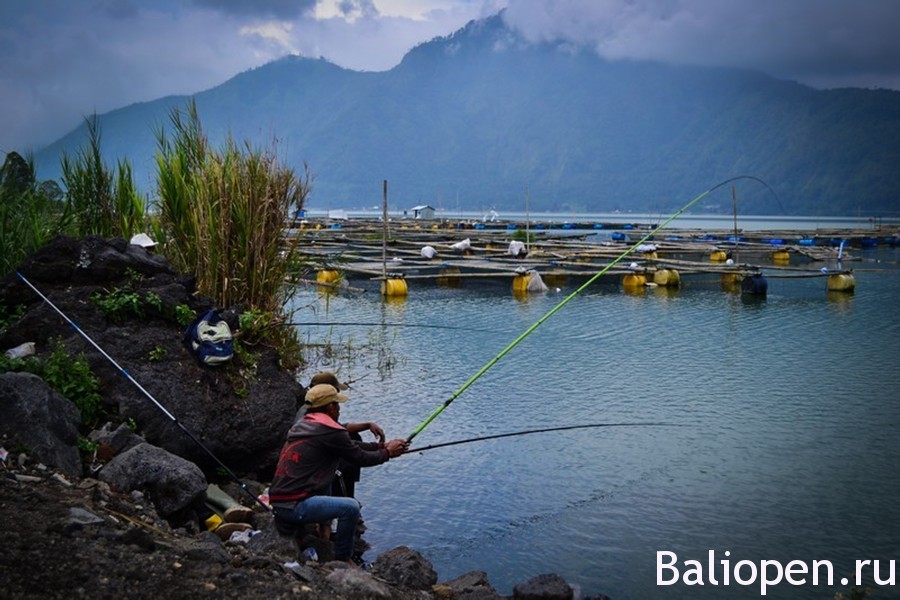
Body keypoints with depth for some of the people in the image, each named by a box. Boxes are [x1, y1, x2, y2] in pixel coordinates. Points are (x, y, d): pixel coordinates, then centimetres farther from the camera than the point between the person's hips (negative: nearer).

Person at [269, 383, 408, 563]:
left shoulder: (301, 425, 15)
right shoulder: (330, 431, -13)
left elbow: (350, 446, 22)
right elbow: (360, 458, -2)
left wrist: (382, 446, 24)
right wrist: (387, 453, 16)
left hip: (276, 502, 10)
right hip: (293, 507, -10)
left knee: (325, 478, 30)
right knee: (351, 507, -14)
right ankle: (343, 559, 1)